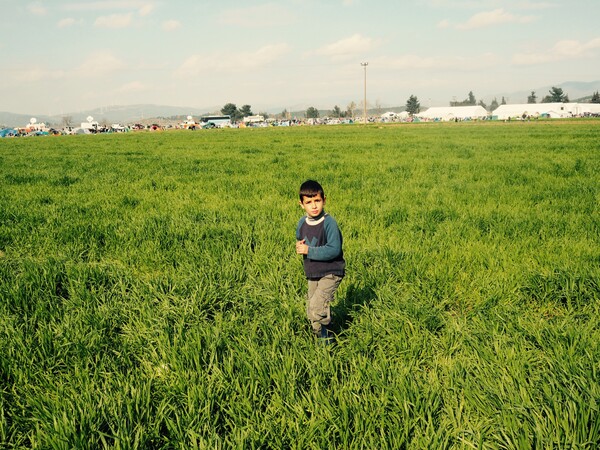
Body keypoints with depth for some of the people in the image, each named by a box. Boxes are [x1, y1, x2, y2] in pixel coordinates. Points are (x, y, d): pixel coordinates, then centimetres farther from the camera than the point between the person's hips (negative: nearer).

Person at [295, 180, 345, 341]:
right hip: (312, 274, 7)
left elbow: (334, 250, -26)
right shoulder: (302, 223, 2)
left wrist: (309, 250, -24)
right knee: (311, 311, 13)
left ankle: (324, 339, -2)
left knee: (316, 306, -20)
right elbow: (299, 241, 19)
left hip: (330, 273, -7)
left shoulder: (329, 223, -19)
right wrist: (299, 246, -5)